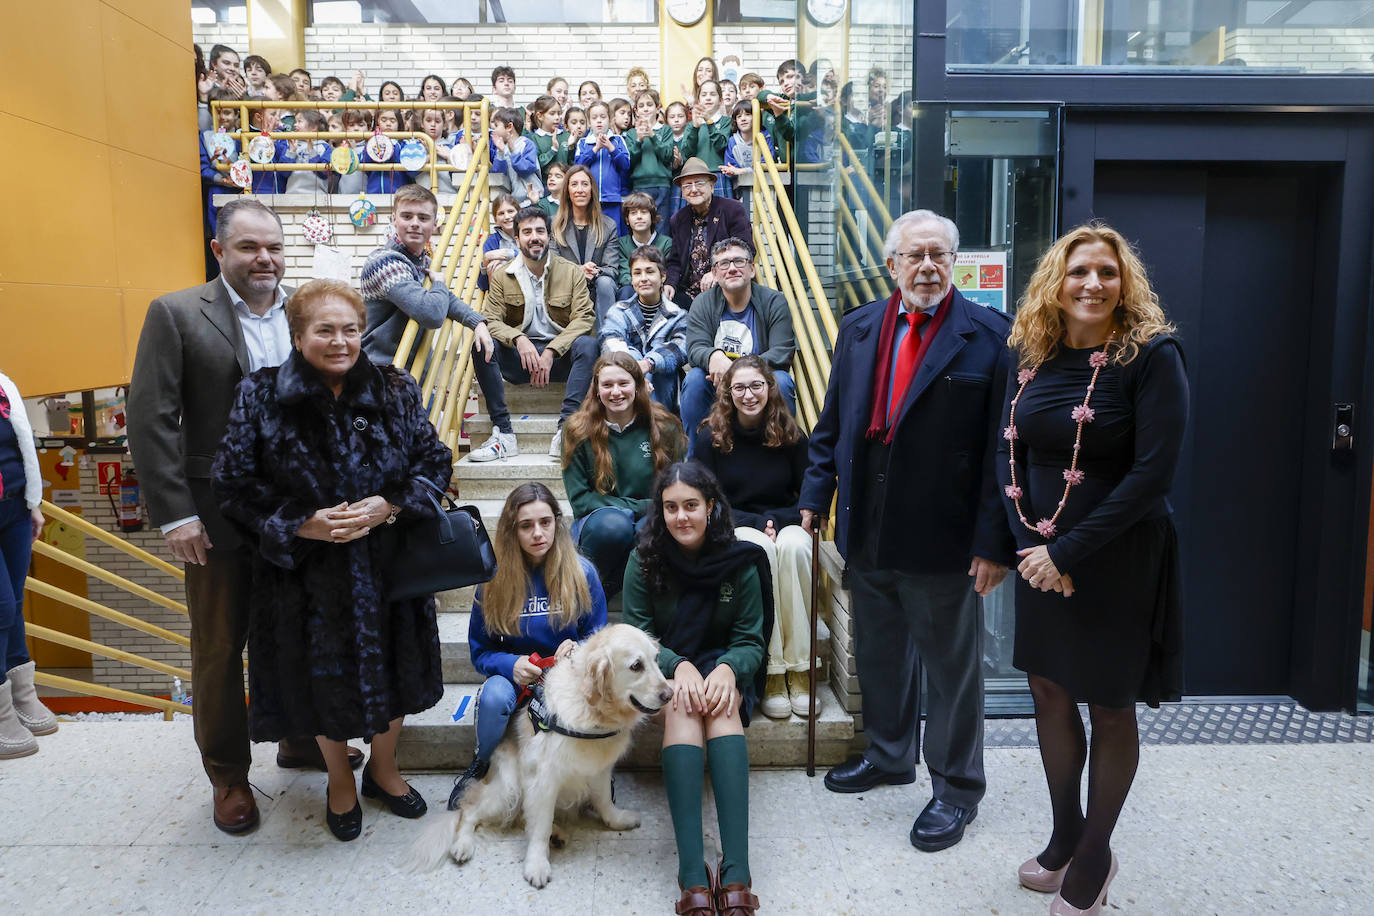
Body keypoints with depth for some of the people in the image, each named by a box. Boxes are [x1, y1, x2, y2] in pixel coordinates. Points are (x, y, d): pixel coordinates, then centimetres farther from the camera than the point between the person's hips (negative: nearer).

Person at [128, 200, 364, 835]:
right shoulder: (176, 314, -6)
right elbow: (150, 419, -9)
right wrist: (175, 515, -13)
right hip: (220, 515, -3)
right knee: (220, 646, 10)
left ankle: (301, 739, 38)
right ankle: (228, 775, 28)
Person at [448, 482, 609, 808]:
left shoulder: (581, 572, -4)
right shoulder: (496, 578, -3)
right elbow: (480, 649, 3)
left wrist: (579, 649, -21)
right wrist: (511, 665, -20)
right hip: (515, 676, 1)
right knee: (493, 697, -34)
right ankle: (481, 766, -1)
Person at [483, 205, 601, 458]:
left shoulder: (572, 272, 3)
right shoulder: (502, 276, 7)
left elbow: (583, 319, -8)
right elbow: (490, 320, -4)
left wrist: (550, 352, -21)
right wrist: (519, 340, -26)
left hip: (560, 355, -1)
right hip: (518, 359, 1)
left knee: (587, 345, -32)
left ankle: (566, 428, -37)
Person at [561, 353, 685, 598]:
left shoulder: (664, 428, 2)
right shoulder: (580, 433, -1)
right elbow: (579, 499, -3)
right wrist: (639, 507, -13)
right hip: (597, 520, -1)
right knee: (613, 524, -37)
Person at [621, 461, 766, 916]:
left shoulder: (740, 561, -6)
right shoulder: (644, 560, -6)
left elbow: (751, 640, -4)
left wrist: (728, 668, -27)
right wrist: (678, 666, -26)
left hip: (724, 663, 0)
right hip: (664, 666, 0)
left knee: (722, 705, -35)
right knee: (682, 705, -35)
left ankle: (736, 872, -44)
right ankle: (692, 874, -44)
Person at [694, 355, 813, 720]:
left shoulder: (791, 435, 2)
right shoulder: (711, 437, 0)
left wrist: (777, 521, -11)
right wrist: (757, 524, -12)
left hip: (784, 523, 1)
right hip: (734, 529, -1)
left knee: (794, 547, -35)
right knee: (760, 549, -36)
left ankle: (798, 667, -28)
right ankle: (771, 670, -32)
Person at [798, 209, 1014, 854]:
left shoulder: (988, 336, -9)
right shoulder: (858, 329, 7)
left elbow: (1002, 447, -11)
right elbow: (832, 423, 12)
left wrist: (994, 541, -14)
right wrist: (815, 497, 8)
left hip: (943, 542, -5)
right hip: (868, 535, 5)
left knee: (952, 667, 11)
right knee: (878, 655, 21)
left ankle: (956, 788, 30)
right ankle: (889, 755, 43)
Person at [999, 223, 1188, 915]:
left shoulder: (1152, 355, -13)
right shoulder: (1031, 356, 2)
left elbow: (1153, 471, -18)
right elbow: (1009, 453, 4)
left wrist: (1068, 551, -19)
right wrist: (1029, 543, -9)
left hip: (1117, 560, -5)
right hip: (1041, 556, 5)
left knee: (1109, 706, 9)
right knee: (1048, 690, 14)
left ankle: (1095, 855, 29)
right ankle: (1065, 835, 34)